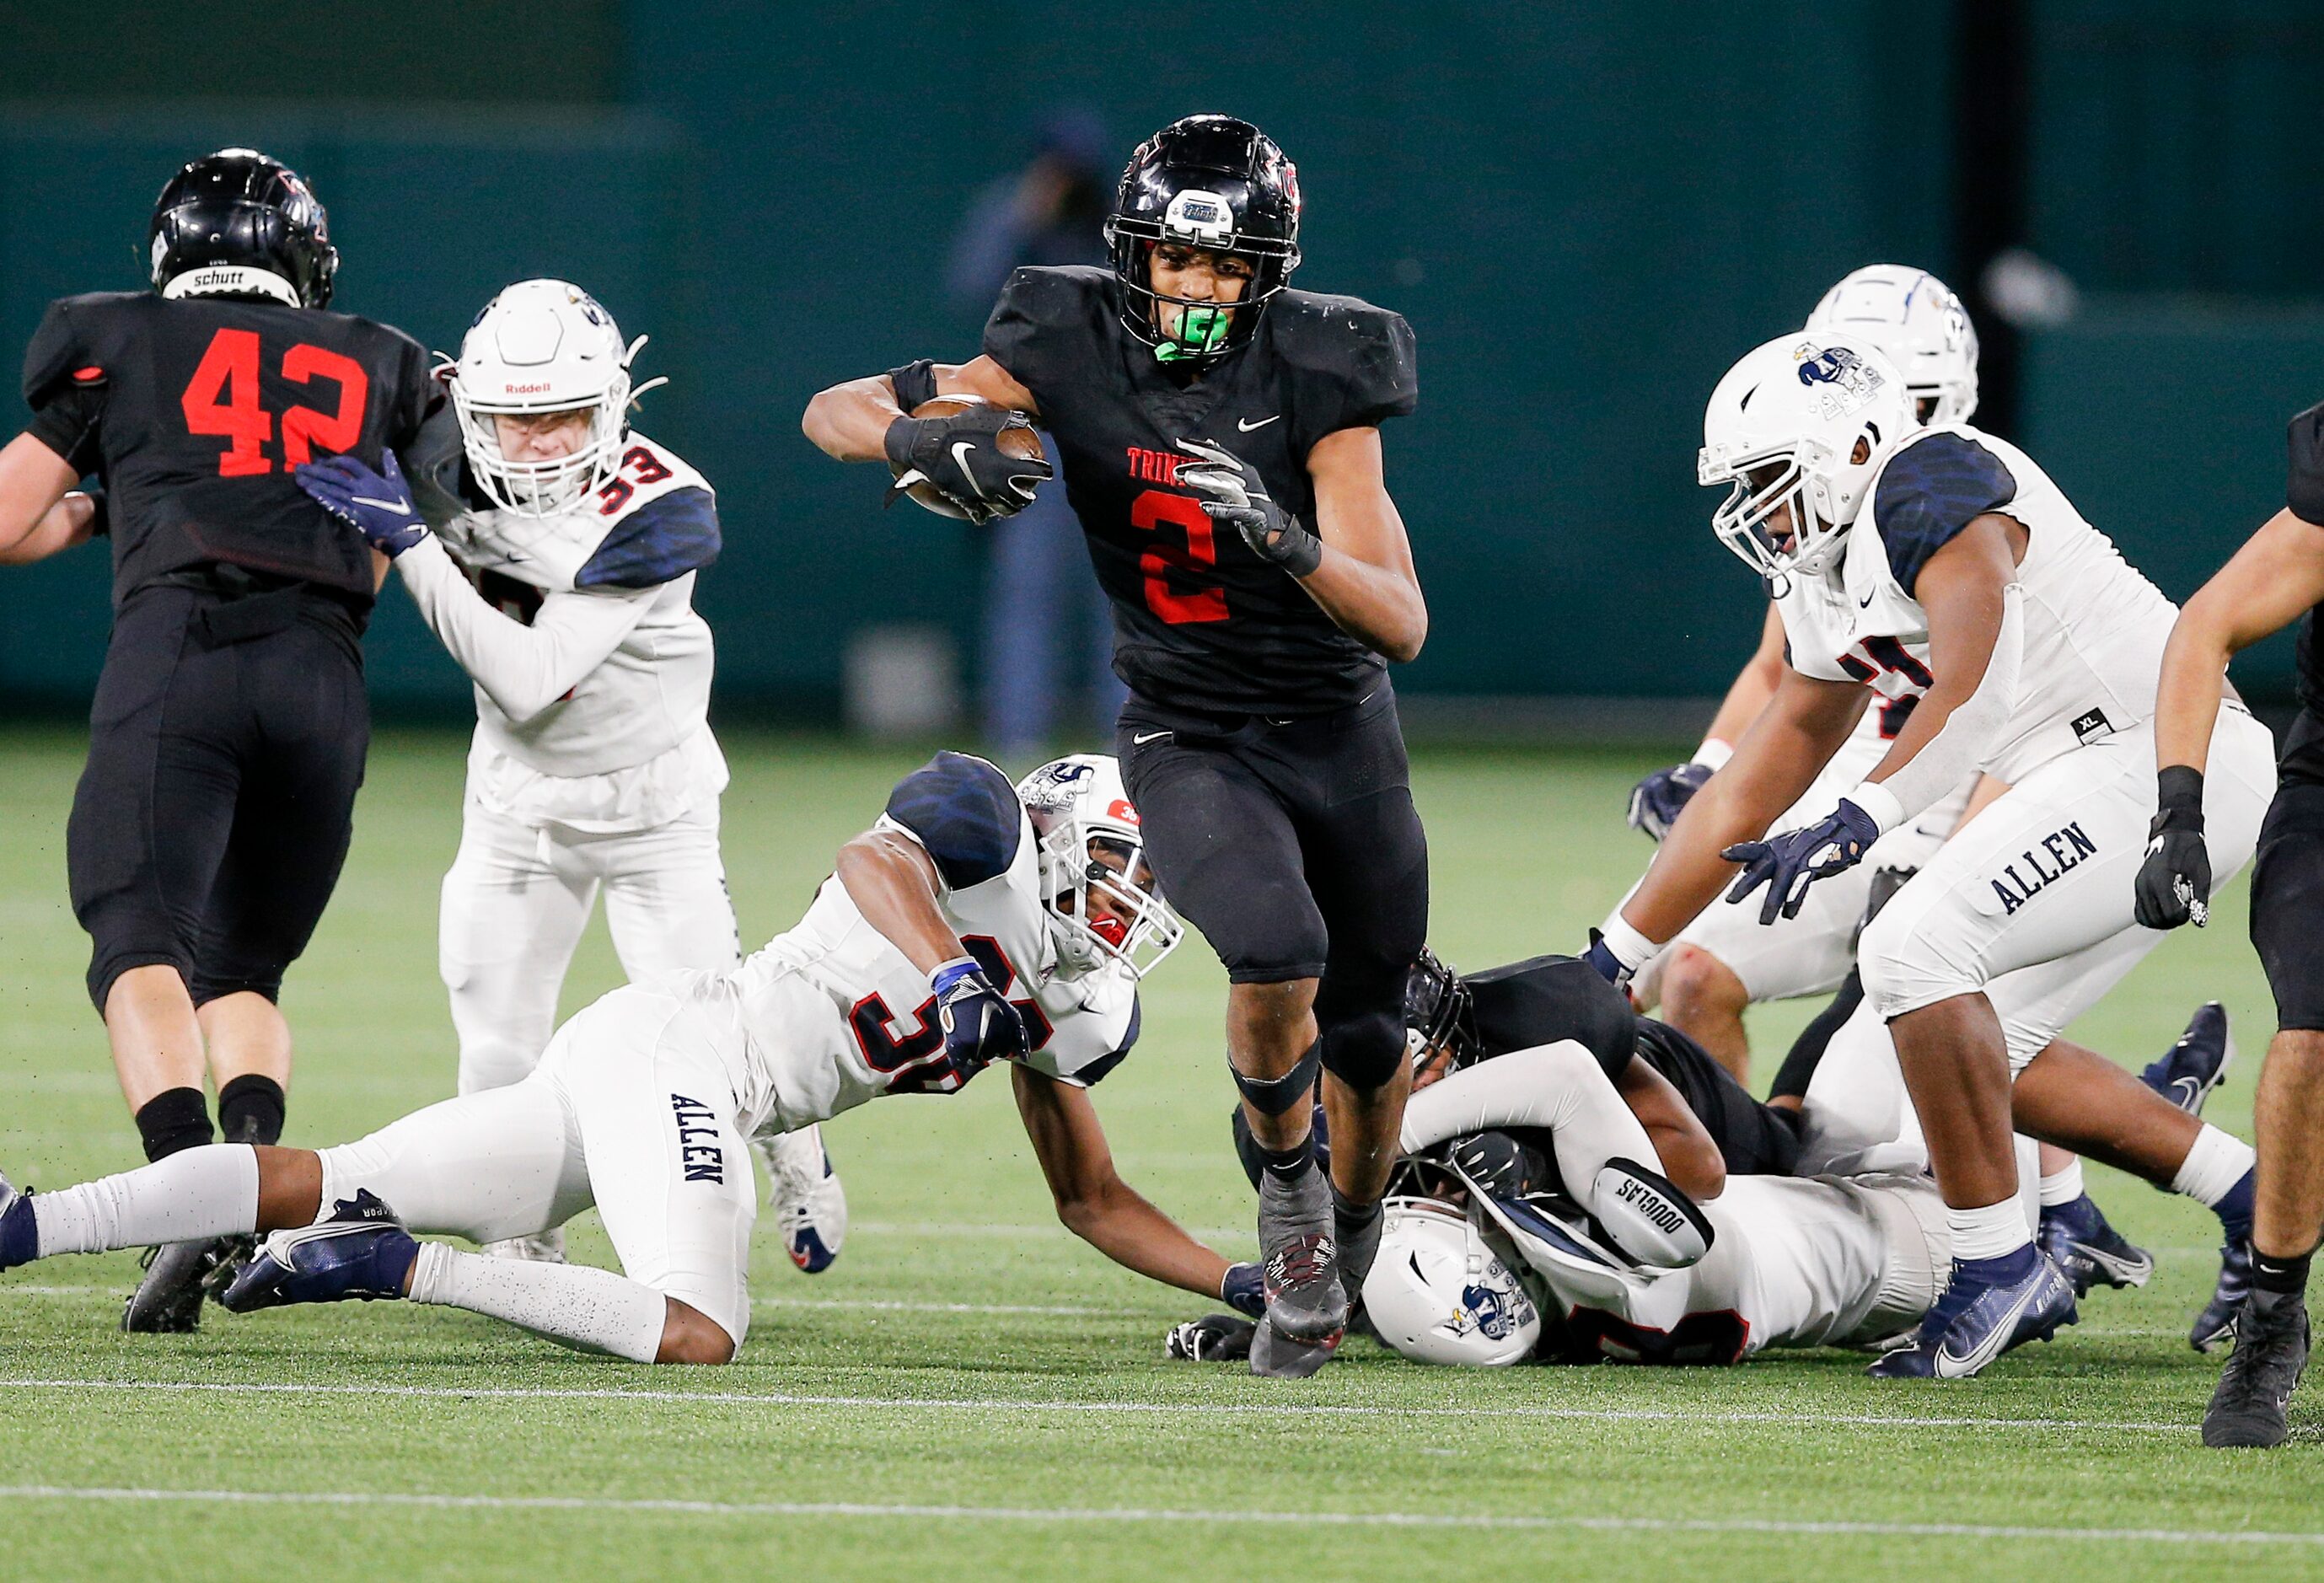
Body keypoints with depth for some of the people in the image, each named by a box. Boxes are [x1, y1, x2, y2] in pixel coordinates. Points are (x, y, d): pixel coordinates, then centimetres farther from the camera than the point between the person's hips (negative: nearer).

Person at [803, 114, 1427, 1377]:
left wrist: (1284, 543, -39)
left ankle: (1346, 1236, 44)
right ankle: (1286, 1181, 1)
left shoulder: (1314, 372, -16)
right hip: (1188, 739, -1)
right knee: (1277, 956, -28)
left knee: (1368, 1042, 13)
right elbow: (834, 411, -12)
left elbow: (1402, 623, -21)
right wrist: (926, 439, -34)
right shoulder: (1077, 351, -13)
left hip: (1342, 735, 1)